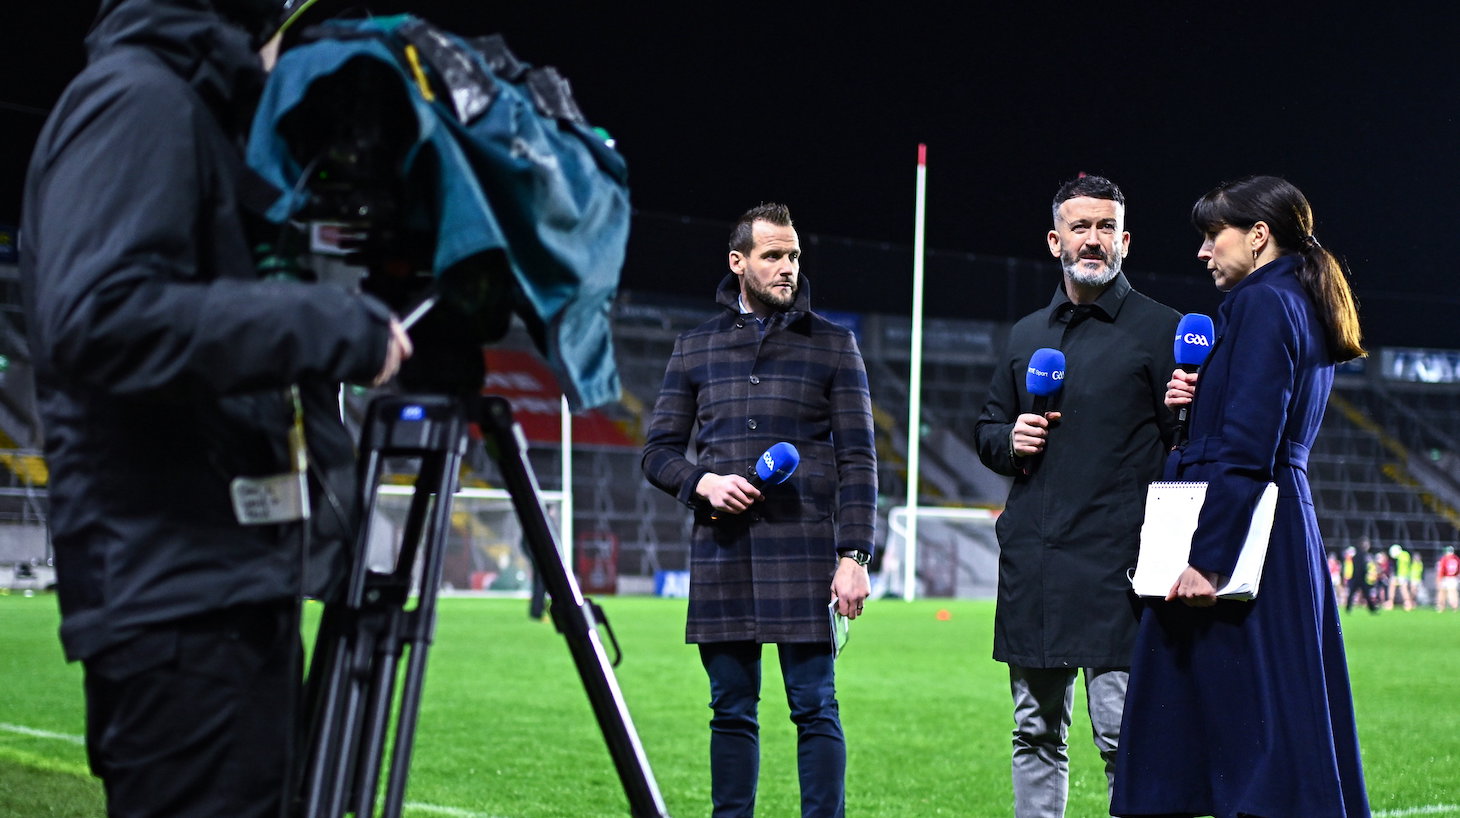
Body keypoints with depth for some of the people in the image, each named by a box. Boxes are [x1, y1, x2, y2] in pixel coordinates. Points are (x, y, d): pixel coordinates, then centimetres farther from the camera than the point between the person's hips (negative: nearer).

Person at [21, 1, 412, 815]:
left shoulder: (199, 107, 22)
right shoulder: (136, 96, -9)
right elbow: (98, 318, -23)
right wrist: (329, 325, -18)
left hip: (228, 585, 10)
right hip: (178, 591, -10)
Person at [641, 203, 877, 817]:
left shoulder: (832, 345, 7)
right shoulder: (696, 347, 13)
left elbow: (858, 459, 2)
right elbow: (659, 450, 14)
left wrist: (854, 555, -8)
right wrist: (704, 483, -8)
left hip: (804, 553, -2)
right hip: (721, 553, 2)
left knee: (815, 708, -3)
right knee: (731, 709, 7)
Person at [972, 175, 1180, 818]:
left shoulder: (1160, 330, 1)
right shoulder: (1027, 335, 17)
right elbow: (985, 427, 27)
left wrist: (1183, 414, -24)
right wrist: (1009, 441, 5)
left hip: (1115, 562, -6)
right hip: (1030, 562, 6)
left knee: (1123, 733, -9)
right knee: (1036, 735, 11)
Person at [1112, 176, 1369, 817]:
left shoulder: (1261, 304, -12)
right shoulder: (1305, 308, 18)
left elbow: (1246, 450, -20)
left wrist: (1206, 553, -22)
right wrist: (1196, 403, 7)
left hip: (1240, 528, -10)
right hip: (1288, 526, 10)